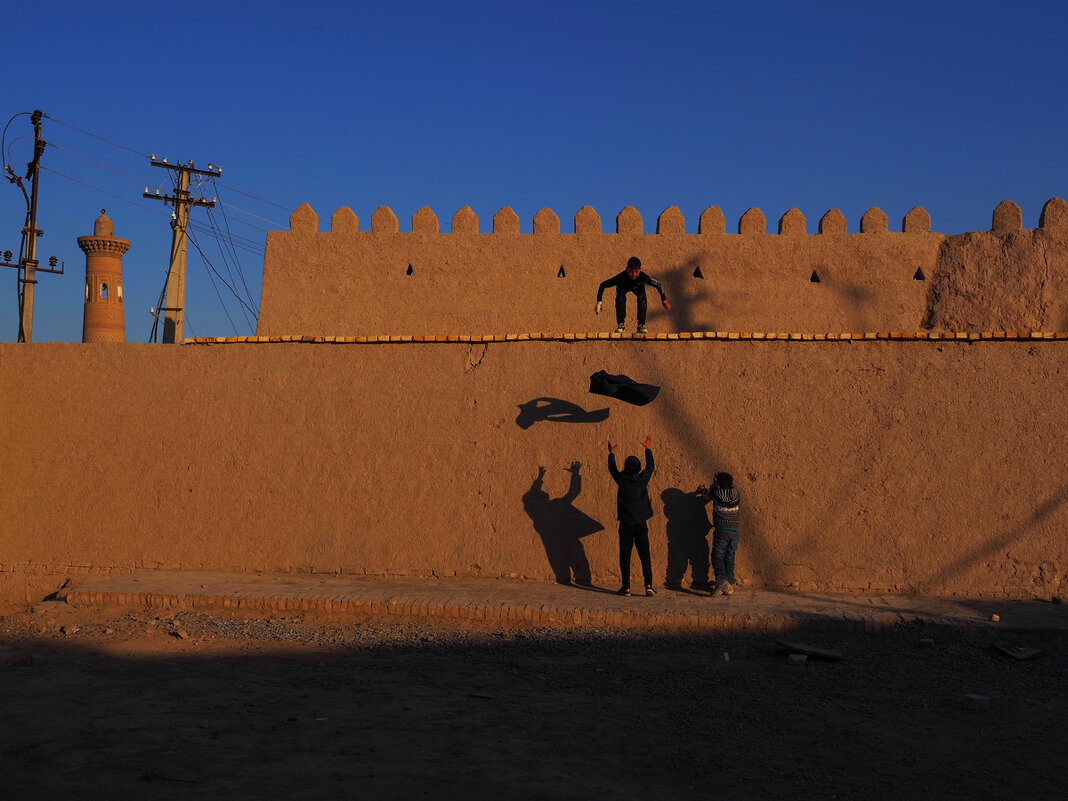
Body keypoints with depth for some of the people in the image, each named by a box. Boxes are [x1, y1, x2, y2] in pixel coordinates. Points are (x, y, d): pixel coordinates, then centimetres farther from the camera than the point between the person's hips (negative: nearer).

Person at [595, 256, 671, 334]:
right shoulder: (621, 277, -42)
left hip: (638, 287, 1)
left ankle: (641, 325, -15)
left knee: (642, 299, -28)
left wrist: (664, 300, -19)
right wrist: (599, 302, -35)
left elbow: (658, 285, -24)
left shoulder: (643, 277, -40)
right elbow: (603, 285, -32)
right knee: (620, 298, -31)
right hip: (623, 287, -1)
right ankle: (621, 324, -16)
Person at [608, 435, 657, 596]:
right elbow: (650, 467, 16)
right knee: (645, 555, 4)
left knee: (625, 556, 4)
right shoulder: (643, 479, -5)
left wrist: (611, 453, 29)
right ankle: (648, 585, -5)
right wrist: (648, 449, 30)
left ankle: (626, 587, 4)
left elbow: (612, 469, 12)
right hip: (641, 524, 1)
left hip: (626, 524, -1)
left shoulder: (622, 479, -8)